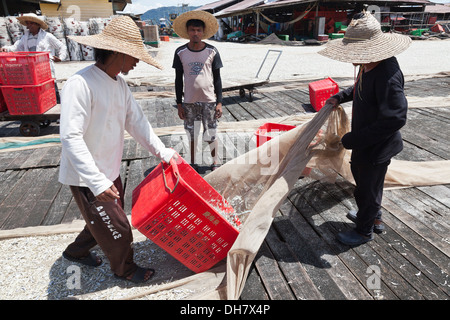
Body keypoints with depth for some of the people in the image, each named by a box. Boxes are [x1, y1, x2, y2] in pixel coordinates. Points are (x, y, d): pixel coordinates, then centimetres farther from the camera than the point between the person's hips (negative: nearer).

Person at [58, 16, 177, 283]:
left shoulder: (120, 84, 3)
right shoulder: (80, 84, -25)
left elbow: (137, 122, 4)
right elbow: (71, 138, -29)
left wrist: (164, 153, -3)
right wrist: (97, 182, -32)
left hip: (110, 171, 9)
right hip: (87, 178, -8)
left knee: (106, 219, 24)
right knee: (117, 228, 5)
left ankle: (76, 251, 50)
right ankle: (125, 269, 33)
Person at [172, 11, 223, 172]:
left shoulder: (212, 52, -2)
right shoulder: (180, 52, 0)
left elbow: (217, 78, 2)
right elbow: (178, 79, 5)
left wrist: (219, 102, -2)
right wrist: (179, 104, 3)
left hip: (209, 101, -1)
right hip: (189, 102, 1)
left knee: (210, 135, 4)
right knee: (192, 134, 11)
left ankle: (215, 161, 27)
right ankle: (193, 163, 29)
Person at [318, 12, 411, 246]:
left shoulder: (387, 76, -31)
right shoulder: (369, 66, -1)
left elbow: (394, 119, -33)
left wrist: (353, 140, -30)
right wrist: (340, 97, 8)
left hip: (376, 148, -10)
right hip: (365, 142, 10)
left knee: (367, 188, 9)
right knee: (361, 177, 26)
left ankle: (364, 231, 34)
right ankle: (373, 218, 50)